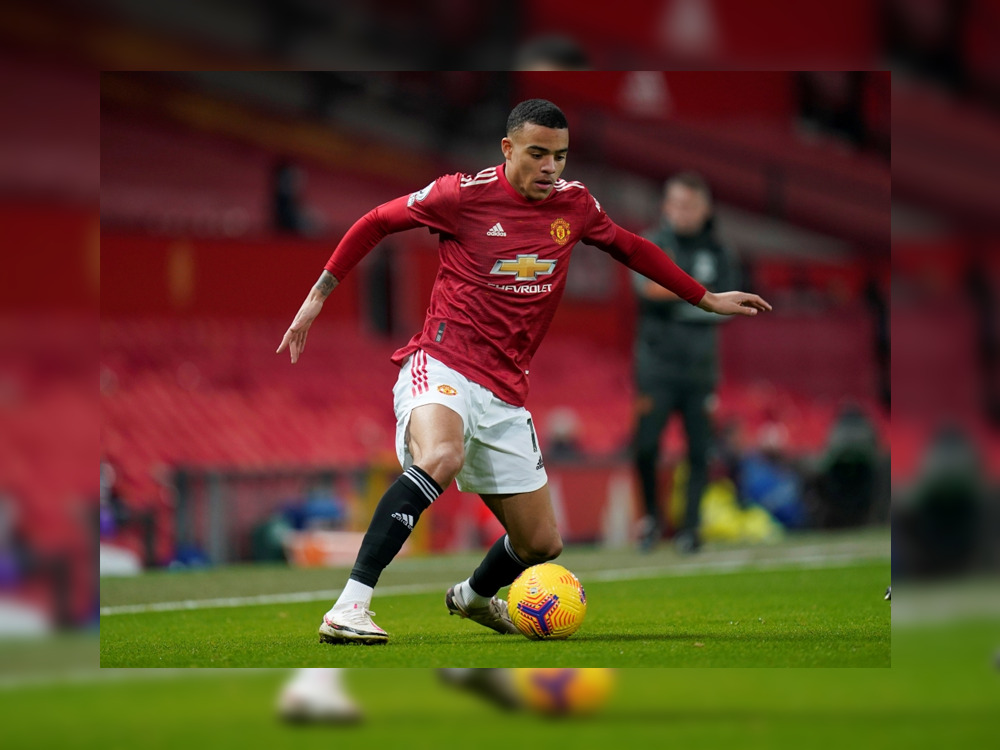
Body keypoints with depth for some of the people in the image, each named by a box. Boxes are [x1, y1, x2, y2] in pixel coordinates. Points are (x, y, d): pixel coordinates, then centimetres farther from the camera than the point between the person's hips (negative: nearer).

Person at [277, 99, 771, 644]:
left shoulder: (574, 205, 7)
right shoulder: (464, 195, -8)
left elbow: (630, 248, 25)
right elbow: (375, 223, 4)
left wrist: (707, 299, 29)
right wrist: (317, 297, 3)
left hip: (504, 394, 6)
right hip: (441, 366, -6)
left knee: (541, 544, 9)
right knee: (441, 458, -40)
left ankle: (474, 596, 45)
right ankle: (349, 607, -41)